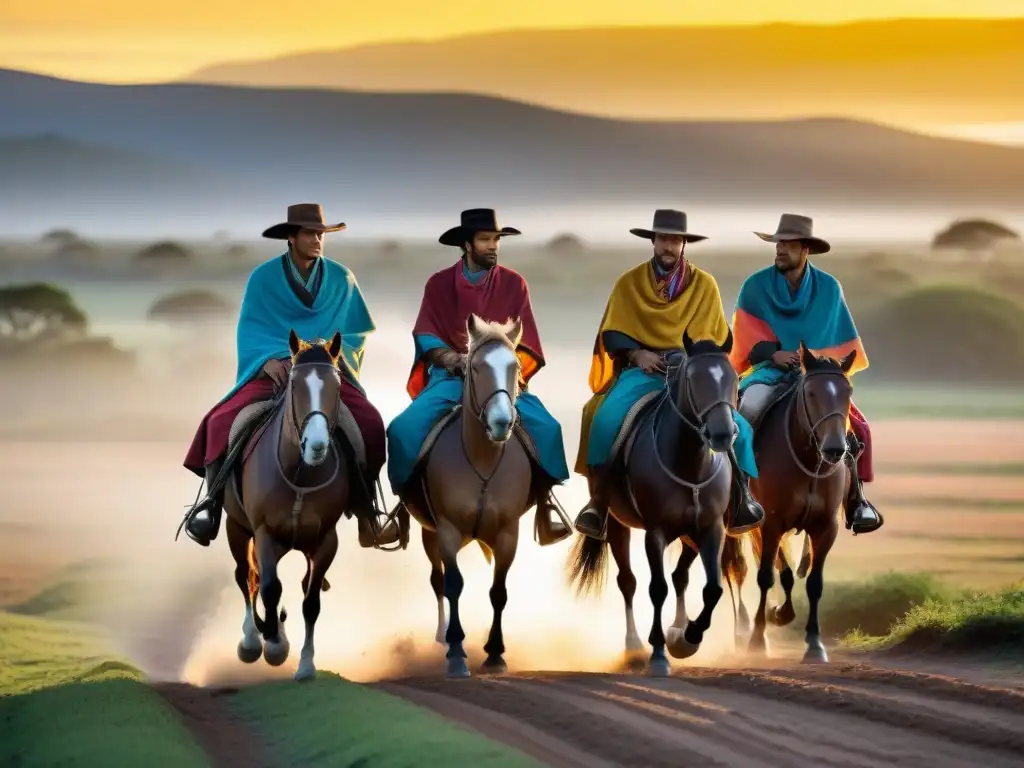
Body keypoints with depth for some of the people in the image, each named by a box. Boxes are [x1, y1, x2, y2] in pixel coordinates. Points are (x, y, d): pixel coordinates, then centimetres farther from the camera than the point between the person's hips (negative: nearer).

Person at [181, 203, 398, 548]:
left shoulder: (341, 279, 5)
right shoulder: (263, 277, 0)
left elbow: (356, 331, 7)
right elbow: (250, 329, -3)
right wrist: (269, 360, -21)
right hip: (273, 370, -1)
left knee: (370, 424, -23)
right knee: (222, 423, -25)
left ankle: (365, 514, -12)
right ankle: (213, 502, -10)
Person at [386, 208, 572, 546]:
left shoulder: (513, 284, 6)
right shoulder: (439, 283, 6)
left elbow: (525, 341, 4)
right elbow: (426, 335, 2)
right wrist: (451, 358, -16)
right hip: (450, 375, 0)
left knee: (545, 427, -24)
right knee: (405, 427, -24)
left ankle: (545, 505, -11)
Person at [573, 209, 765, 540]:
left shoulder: (704, 285, 7)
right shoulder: (628, 283, 6)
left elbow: (715, 336, 6)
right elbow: (612, 334, 4)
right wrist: (637, 354, -15)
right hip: (642, 370, -1)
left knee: (735, 425, -19)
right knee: (605, 420, -27)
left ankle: (741, 498, 0)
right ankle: (599, 500, -14)